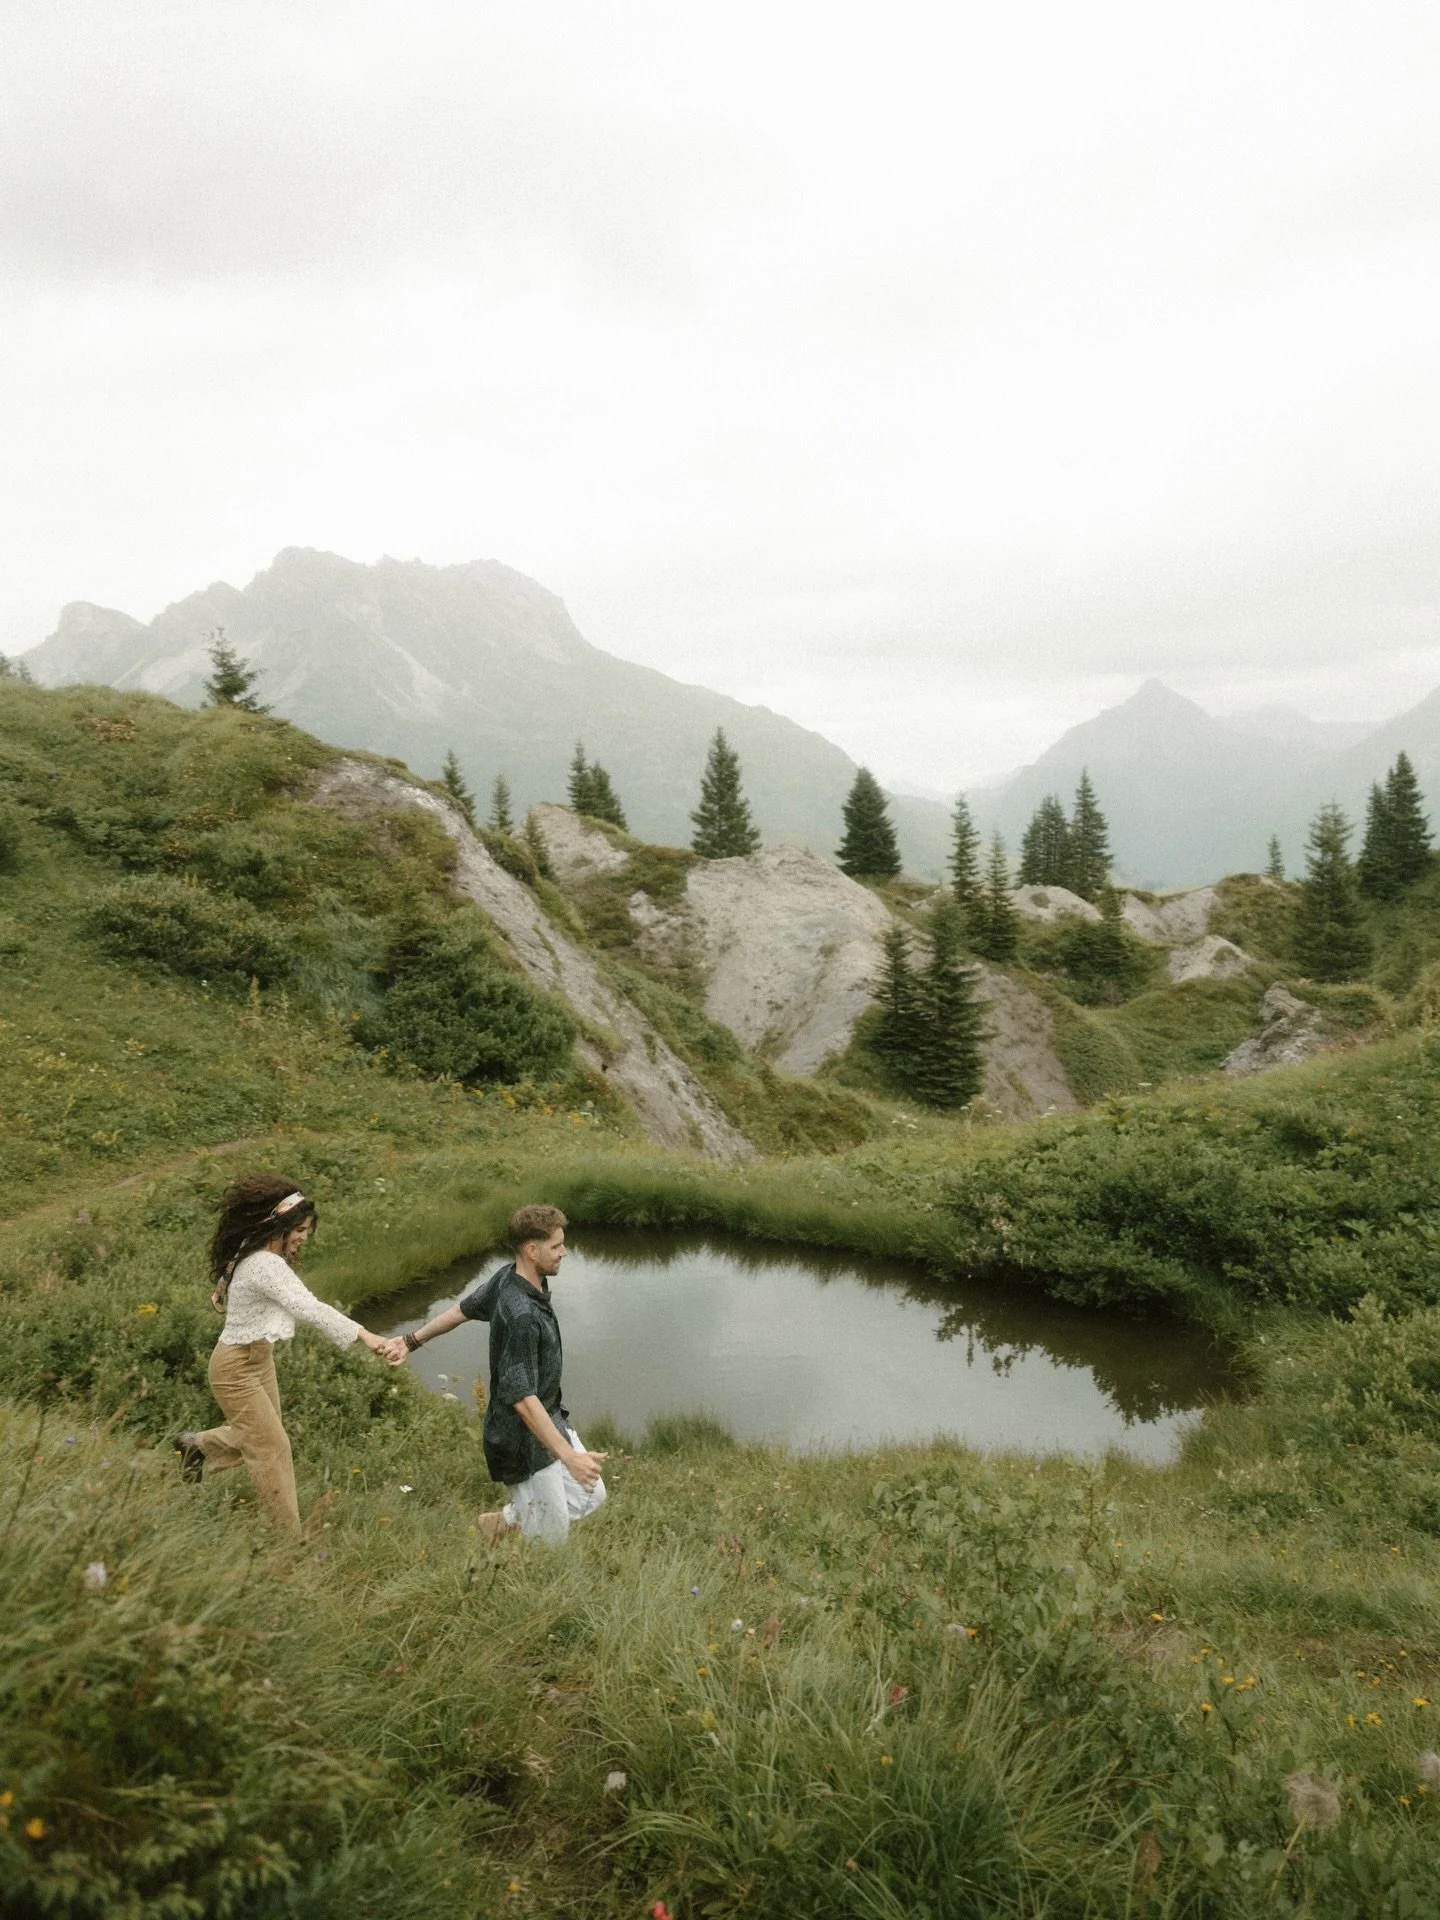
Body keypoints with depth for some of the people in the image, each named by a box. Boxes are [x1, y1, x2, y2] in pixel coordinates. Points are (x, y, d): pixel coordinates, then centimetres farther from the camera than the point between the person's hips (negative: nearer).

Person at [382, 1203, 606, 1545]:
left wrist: (414, 1340, 24)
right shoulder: (521, 1314, -32)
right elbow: (522, 1398, -33)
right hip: (524, 1438, -9)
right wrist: (568, 1455, -34)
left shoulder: (507, 1276, -4)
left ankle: (503, 1521, 28)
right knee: (550, 1536, 4)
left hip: (551, 1418, 9)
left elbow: (464, 1308, 11)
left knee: (590, 1497, 15)